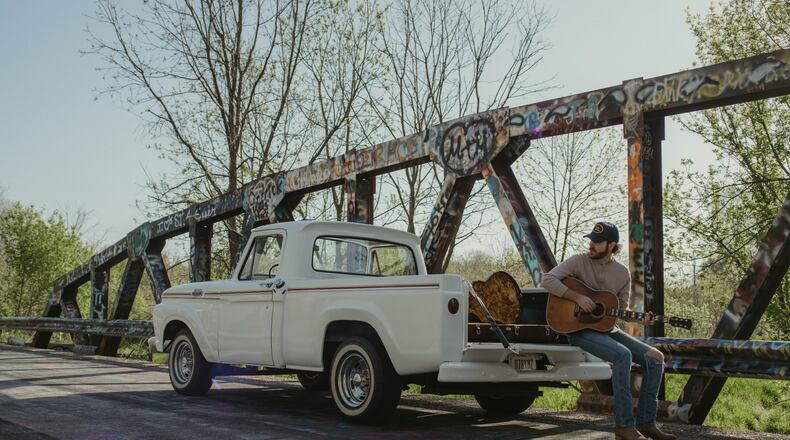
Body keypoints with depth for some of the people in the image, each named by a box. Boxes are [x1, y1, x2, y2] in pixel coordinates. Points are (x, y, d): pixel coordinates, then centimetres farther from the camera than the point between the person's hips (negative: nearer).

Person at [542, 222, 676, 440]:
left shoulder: (622, 273, 7)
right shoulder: (579, 261, -7)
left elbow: (622, 310, 12)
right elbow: (548, 279, -18)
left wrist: (640, 318, -8)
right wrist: (577, 297, -24)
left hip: (608, 328, 6)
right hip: (580, 329, -6)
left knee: (655, 358, -7)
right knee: (623, 355, -31)